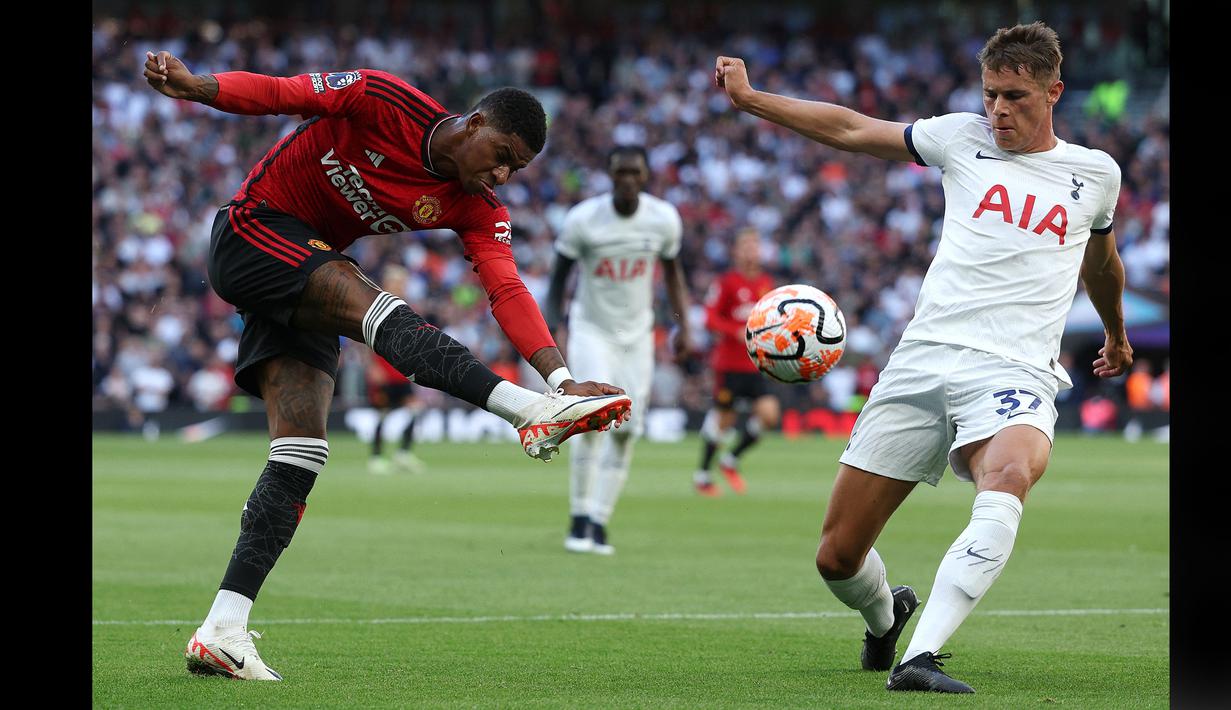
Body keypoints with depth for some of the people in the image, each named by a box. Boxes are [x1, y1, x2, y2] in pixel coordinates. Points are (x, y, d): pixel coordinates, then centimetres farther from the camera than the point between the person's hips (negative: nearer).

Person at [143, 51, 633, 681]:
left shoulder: (477, 209, -3)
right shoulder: (383, 102, -16)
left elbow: (506, 291, -14)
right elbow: (277, 93, -13)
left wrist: (561, 376, -28)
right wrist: (195, 85, -30)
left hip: (306, 287, 7)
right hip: (254, 231, -7)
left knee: (301, 449, -8)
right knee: (372, 307, -30)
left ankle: (220, 632, -12)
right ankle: (529, 411, -43)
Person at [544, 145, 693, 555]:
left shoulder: (664, 219, -7)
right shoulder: (583, 219, -15)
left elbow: (672, 271, 9)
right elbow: (559, 276, -4)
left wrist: (682, 326, 4)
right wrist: (554, 328, -14)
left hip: (637, 335, 3)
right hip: (592, 331, -3)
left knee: (625, 432, -3)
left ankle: (599, 523, 6)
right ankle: (579, 516, -7)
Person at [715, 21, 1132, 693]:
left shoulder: (1095, 172, 14)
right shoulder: (965, 138, 12)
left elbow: (1101, 259, 34)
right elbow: (851, 130, 16)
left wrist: (1116, 333, 50)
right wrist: (749, 97, 10)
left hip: (1014, 373, -2)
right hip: (923, 359, 2)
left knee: (1008, 475, -39)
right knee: (837, 557, -2)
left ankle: (920, 656, -46)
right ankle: (886, 619, 35)